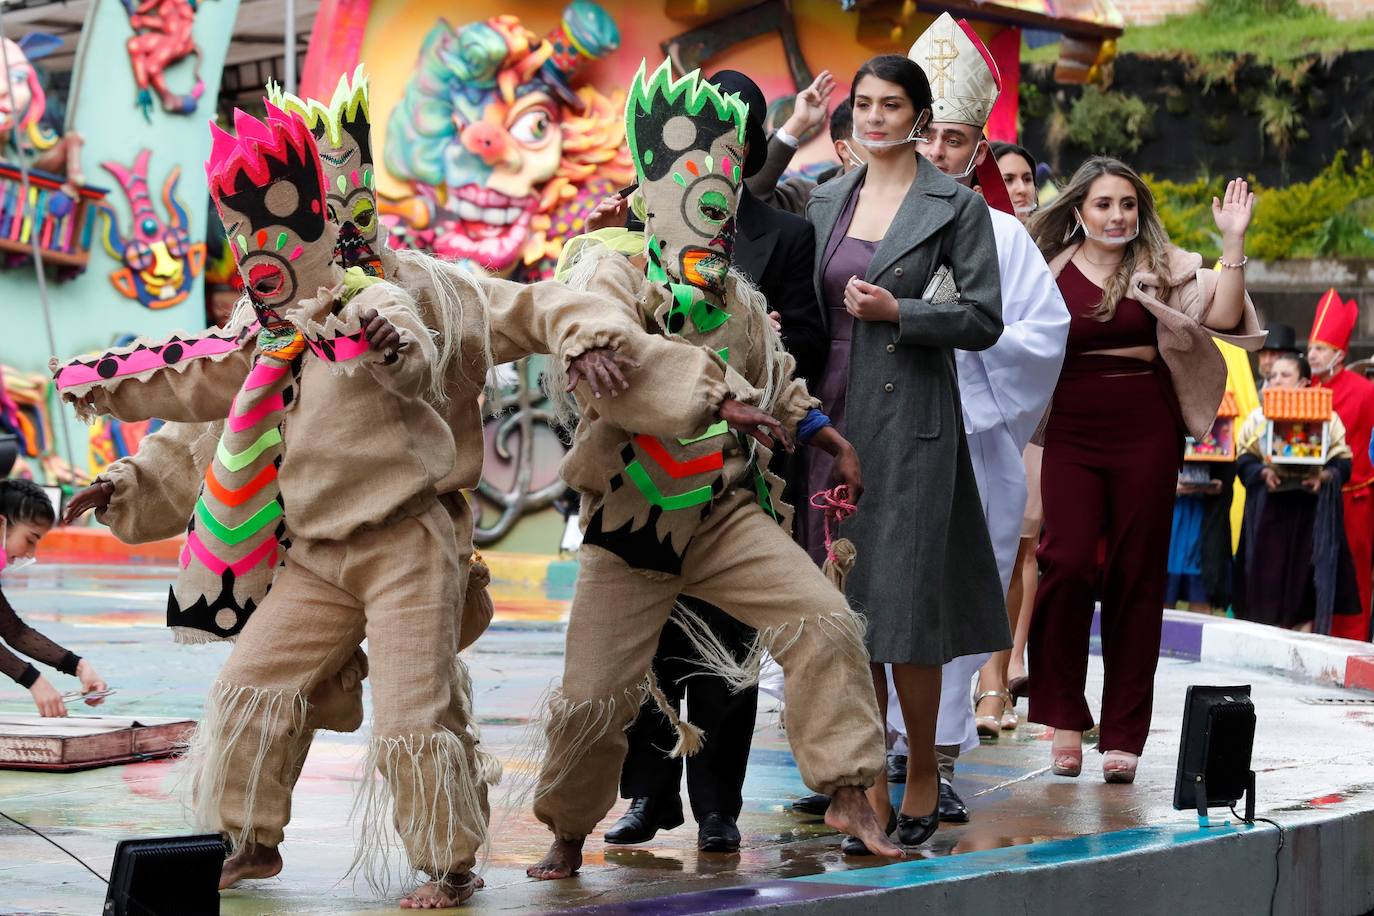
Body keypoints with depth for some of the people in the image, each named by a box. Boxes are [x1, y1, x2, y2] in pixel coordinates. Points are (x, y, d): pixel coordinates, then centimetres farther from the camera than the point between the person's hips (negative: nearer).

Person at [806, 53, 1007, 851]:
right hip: (836, 418, 5)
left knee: (903, 606, -8)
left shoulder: (956, 206, -2)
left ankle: (924, 771, 11)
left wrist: (896, 311, -16)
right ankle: (871, 791, 12)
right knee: (845, 607, 5)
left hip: (911, 423, -5)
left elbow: (984, 319, -5)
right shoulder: (828, 201, 13)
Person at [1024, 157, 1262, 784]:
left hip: (1147, 433, 0)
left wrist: (1233, 244, -13)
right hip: (1073, 433, 0)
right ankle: (1064, 720, -2)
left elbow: (1224, 318, -7)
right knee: (1068, 562, -16)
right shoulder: (1048, 273, 8)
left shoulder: (1163, 269, 6)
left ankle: (1123, 737, 8)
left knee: (1137, 577, 2)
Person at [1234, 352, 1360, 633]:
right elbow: (1243, 459, 4)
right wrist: (1262, 472, -15)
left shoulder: (1328, 418, 5)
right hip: (1268, 509, 1)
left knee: (1306, 573, -3)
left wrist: (1324, 476, -18)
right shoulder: (1257, 416, 8)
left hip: (1312, 510, -1)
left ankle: (1305, 629, 2)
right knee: (1267, 575, -1)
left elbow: (1342, 462, 2)